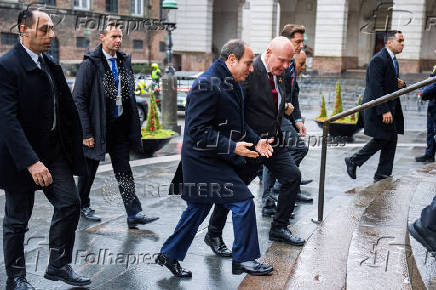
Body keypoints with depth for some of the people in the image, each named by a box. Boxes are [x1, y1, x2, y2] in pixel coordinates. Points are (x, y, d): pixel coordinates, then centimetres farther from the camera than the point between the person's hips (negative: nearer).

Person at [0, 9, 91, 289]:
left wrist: (74, 145, 9)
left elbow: (67, 107, 13)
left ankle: (59, 265, 21)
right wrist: (31, 162, -31)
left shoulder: (50, 64, 7)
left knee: (69, 203, 4)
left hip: (54, 150, 7)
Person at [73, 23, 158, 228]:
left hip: (119, 124, 5)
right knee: (89, 169, 11)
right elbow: (79, 99, -13)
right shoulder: (90, 63, -11)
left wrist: (132, 125, 10)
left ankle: (134, 214, 3)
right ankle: (83, 206, 31)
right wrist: (86, 133, -17)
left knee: (124, 170, 4)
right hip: (98, 125, -5)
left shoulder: (124, 61, 9)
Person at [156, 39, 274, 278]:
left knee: (198, 209, 16)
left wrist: (255, 141, 7)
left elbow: (236, 124, 23)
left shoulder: (231, 84, 12)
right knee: (243, 201, -7)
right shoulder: (206, 85, -20)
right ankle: (244, 259, 7)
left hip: (216, 160, 10)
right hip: (205, 161, -10)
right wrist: (233, 147, -25)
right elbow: (198, 131, -23)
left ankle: (169, 255, 29)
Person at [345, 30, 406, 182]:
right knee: (382, 140, -6)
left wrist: (401, 84, 2)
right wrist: (384, 111, -25)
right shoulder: (379, 60, -16)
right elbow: (376, 87, -23)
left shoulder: (393, 60, 15)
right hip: (378, 107, -9)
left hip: (390, 107, 9)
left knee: (391, 139, 7)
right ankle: (353, 161, 12)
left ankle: (383, 175, 14)